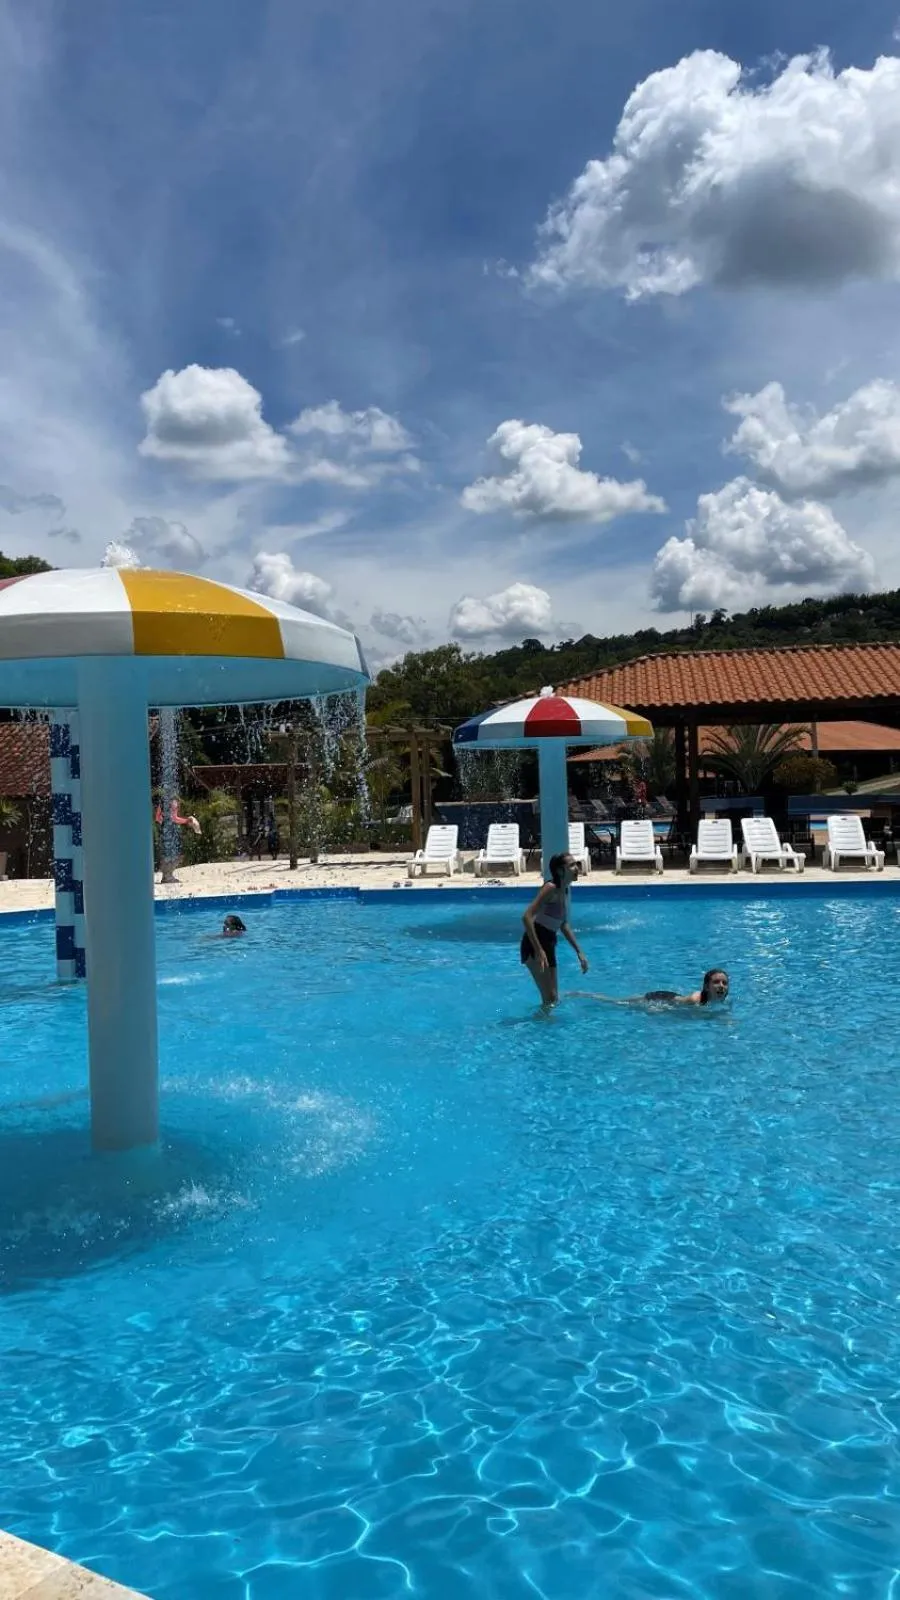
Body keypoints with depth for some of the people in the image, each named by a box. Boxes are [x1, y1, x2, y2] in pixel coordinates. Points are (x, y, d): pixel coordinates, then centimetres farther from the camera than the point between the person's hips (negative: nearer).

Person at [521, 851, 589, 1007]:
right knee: (550, 999, -14)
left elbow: (564, 925, 22)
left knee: (553, 999, 16)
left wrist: (579, 952, 19)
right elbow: (527, 917, -26)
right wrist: (538, 951, -31)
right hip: (535, 944, -9)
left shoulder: (565, 889, 11)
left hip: (549, 944, 9)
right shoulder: (551, 888, -16)